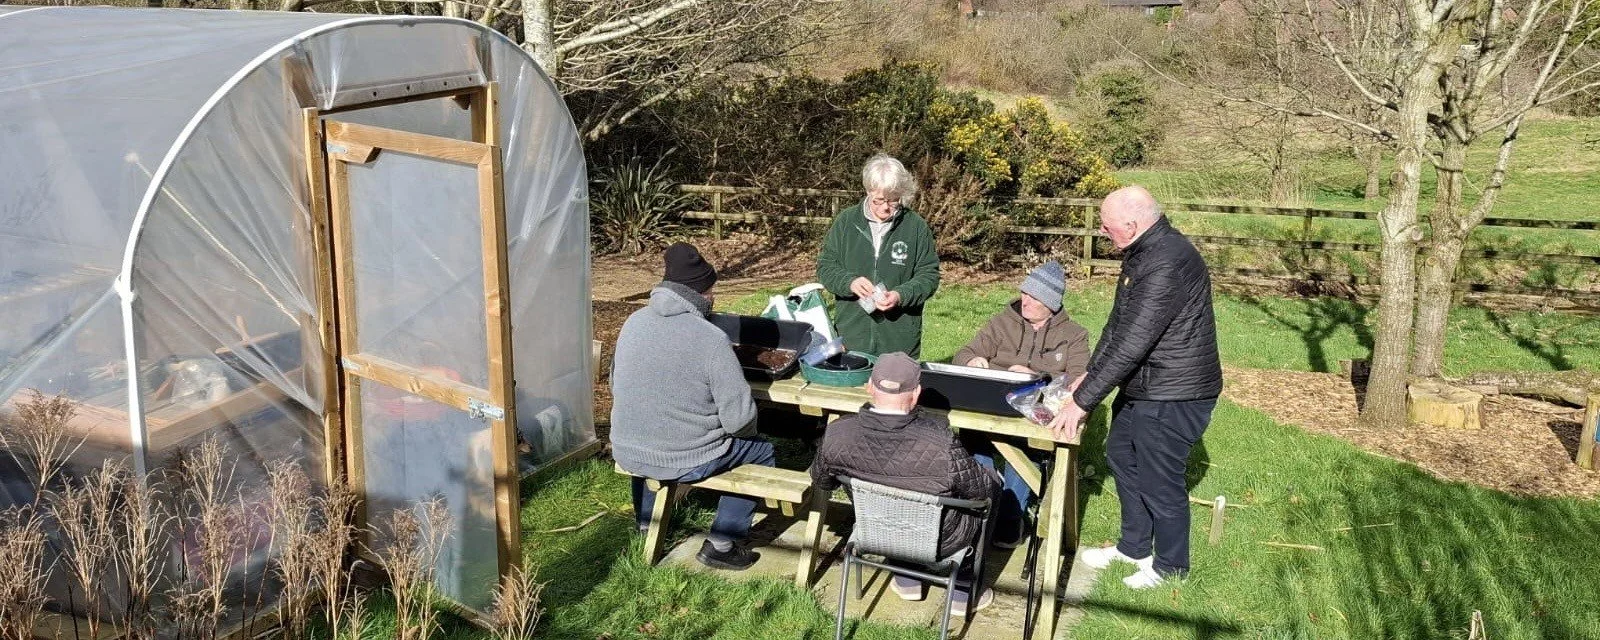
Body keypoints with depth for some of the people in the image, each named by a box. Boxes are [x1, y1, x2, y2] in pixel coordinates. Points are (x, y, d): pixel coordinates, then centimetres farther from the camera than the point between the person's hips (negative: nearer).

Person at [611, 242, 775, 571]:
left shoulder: (634, 322, -2)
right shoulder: (712, 339, -20)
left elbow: (615, 385, 11)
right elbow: (740, 418, -18)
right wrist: (744, 429, 5)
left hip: (626, 453, 6)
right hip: (685, 462, -6)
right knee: (762, 451, 17)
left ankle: (646, 524, 47)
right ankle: (721, 544, 18)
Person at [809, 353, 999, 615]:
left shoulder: (837, 434, -25)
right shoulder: (941, 443, -36)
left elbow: (821, 482, -5)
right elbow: (981, 489, -18)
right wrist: (990, 481, 5)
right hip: (937, 542, -4)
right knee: (992, 482, 22)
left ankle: (906, 581, 39)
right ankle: (963, 591, 31)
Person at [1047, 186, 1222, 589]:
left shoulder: (1167, 264, -29)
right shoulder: (1142, 253, 5)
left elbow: (1132, 344, -30)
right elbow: (1119, 323, 13)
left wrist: (1082, 401, -26)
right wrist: (1090, 372, 8)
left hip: (1173, 397, -10)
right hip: (1141, 387, 10)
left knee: (1158, 482, 4)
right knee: (1122, 457, 22)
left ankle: (1170, 566, 27)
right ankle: (1133, 546, 41)